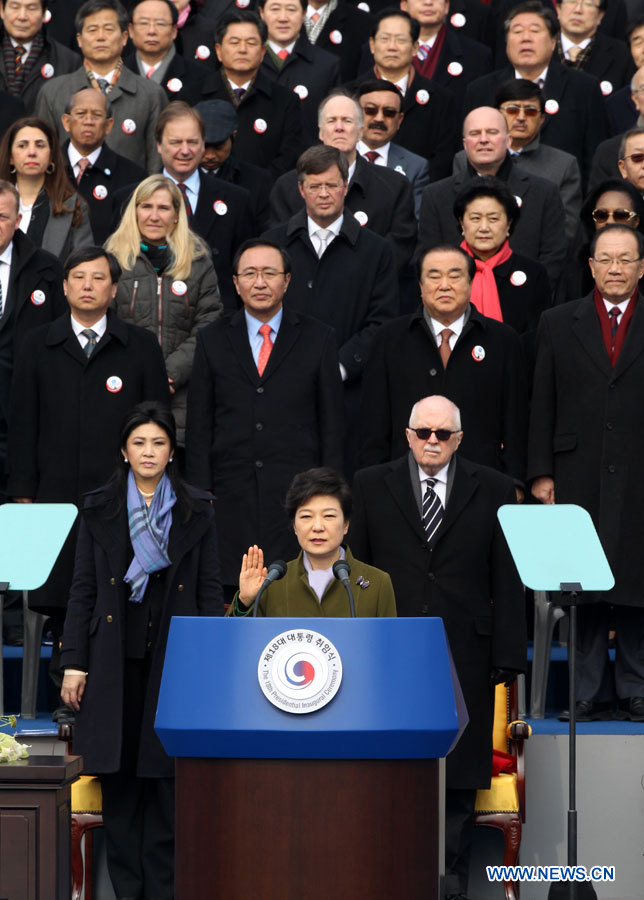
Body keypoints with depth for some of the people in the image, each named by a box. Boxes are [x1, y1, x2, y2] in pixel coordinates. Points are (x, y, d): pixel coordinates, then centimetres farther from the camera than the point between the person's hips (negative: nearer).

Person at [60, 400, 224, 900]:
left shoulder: (197, 511, 6)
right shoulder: (100, 510, 7)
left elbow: (210, 592, 6)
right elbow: (83, 591, 6)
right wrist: (74, 662, -1)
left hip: (175, 657, -1)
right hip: (116, 660, 1)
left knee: (167, 774, -2)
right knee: (118, 774, 1)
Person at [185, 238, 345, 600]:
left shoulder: (318, 339, 6)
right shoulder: (213, 340, 9)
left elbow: (332, 423, 5)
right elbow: (200, 426, 8)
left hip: (297, 494, -1)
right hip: (233, 499, 1)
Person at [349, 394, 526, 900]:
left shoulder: (493, 491, 7)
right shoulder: (371, 487, 8)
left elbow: (507, 580, 4)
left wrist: (508, 655, -2)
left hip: (464, 652, 0)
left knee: (459, 777, 4)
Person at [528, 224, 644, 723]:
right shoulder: (558, 324, 10)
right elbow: (543, 405, 8)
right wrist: (541, 472, 1)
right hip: (579, 475, 1)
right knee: (583, 588, 2)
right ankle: (589, 692, 9)